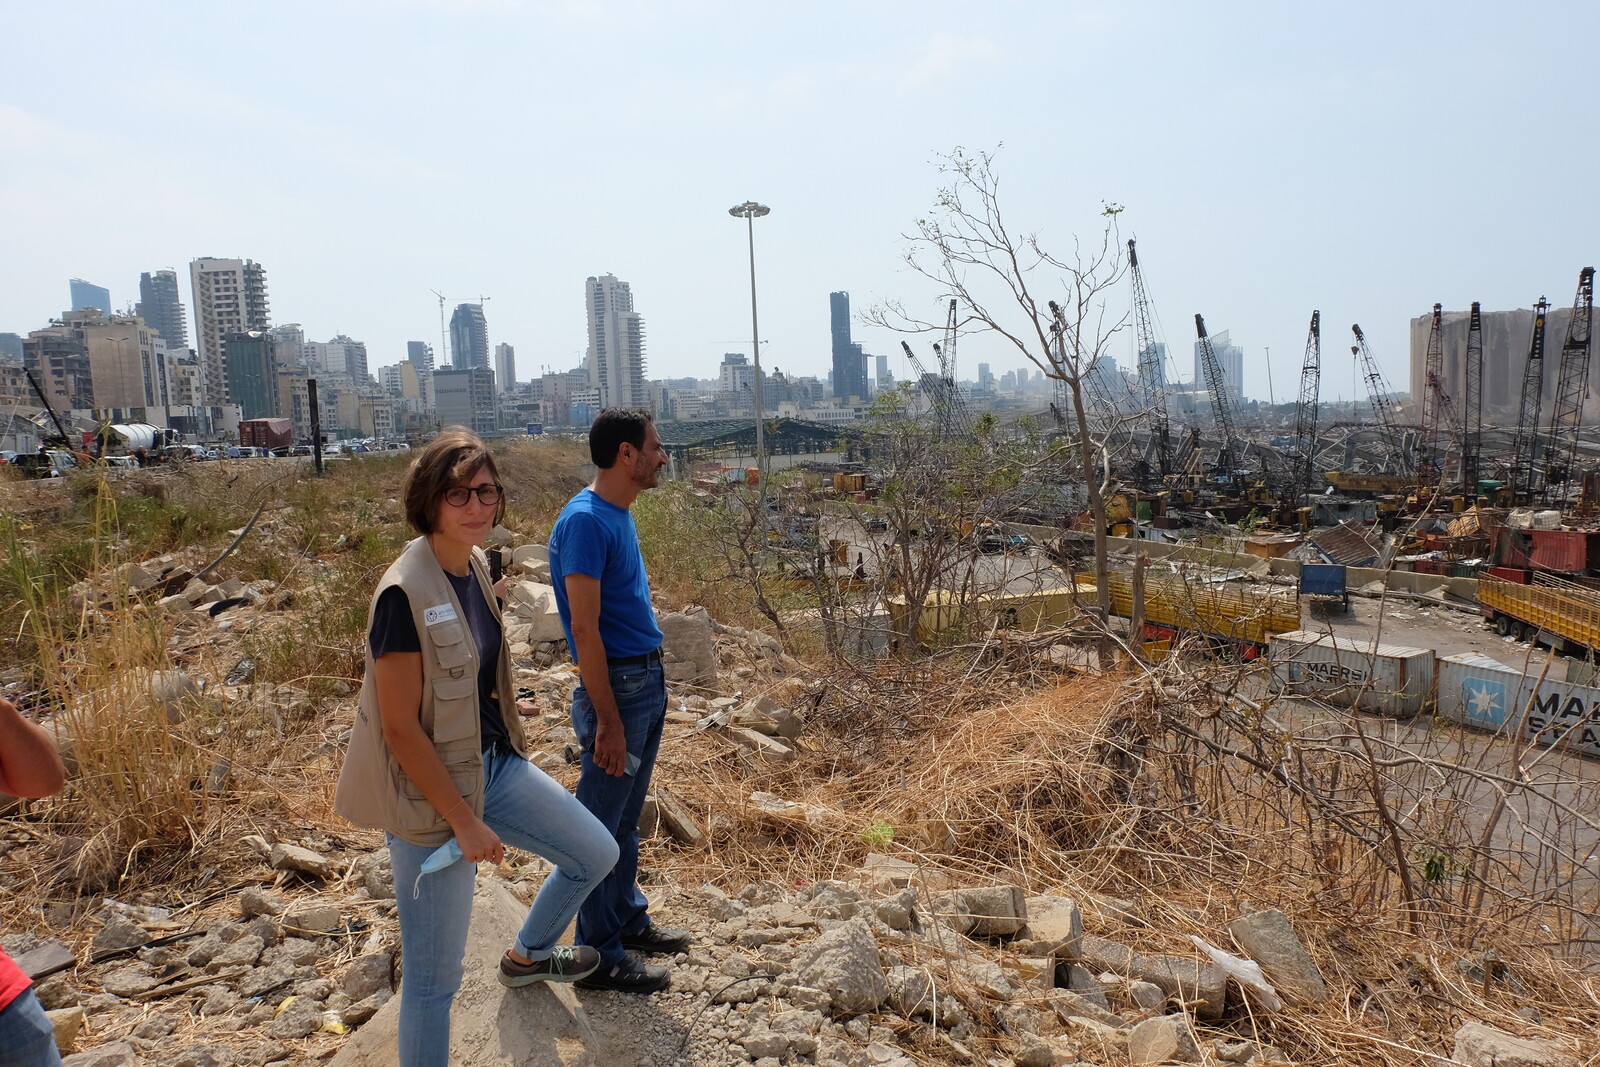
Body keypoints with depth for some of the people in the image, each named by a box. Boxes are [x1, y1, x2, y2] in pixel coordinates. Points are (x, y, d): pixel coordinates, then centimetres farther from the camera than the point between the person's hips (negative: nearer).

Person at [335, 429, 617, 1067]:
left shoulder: (475, 565, 1)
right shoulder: (405, 593, -24)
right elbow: (400, 727, -22)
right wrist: (465, 822, -17)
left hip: (494, 762, 8)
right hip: (432, 793, -8)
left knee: (597, 853, 17)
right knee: (435, 976, 4)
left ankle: (526, 956, 45)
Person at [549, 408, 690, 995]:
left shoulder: (618, 513, 9)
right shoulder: (585, 521, -19)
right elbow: (585, 629, -21)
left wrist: (649, 685, 18)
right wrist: (609, 722, -20)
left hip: (648, 681, 9)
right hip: (616, 686, -9)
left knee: (626, 818, 21)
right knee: (601, 825, 5)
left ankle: (629, 919, 37)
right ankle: (600, 956, 19)